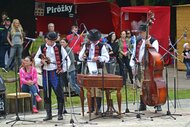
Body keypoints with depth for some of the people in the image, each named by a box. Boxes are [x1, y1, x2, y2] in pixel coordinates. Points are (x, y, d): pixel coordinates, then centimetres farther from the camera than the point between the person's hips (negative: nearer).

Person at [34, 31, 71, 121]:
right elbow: (36, 58, 10)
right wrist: (41, 61, -10)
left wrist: (64, 69, -7)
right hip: (45, 72, 3)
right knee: (46, 94, 7)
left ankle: (60, 113, 3)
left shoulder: (59, 47, 1)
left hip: (55, 72, -3)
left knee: (59, 93, -5)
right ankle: (48, 114, 15)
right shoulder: (42, 48, 9)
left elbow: (66, 59, 1)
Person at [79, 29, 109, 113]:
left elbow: (106, 58, -3)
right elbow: (80, 57, 15)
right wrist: (83, 57, -7)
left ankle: (98, 107, 1)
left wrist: (98, 58, -19)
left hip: (98, 70, -3)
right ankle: (91, 107, 10)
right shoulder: (86, 46, 12)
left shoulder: (101, 46, 1)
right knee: (90, 88, 4)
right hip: (89, 70, 3)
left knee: (98, 89, -4)